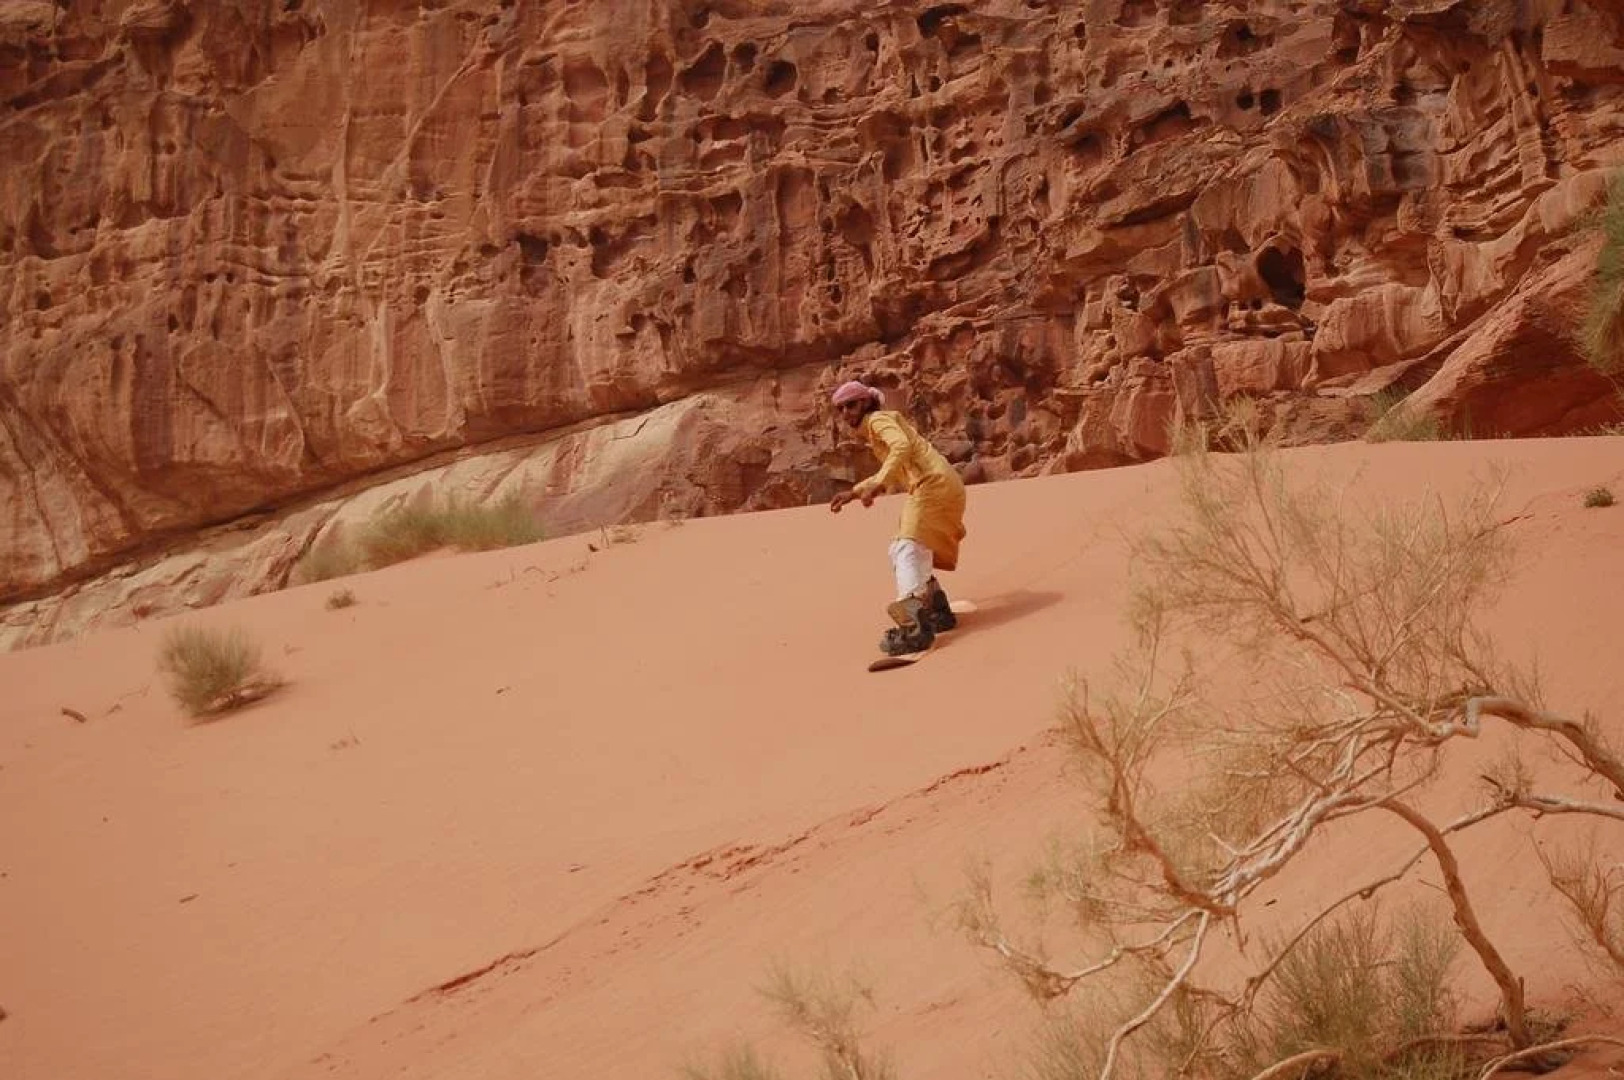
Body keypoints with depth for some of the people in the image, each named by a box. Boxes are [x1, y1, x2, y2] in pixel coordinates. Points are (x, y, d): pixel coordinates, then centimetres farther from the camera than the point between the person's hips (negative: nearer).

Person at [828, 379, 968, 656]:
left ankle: (915, 626, -42)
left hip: (933, 484, -10)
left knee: (909, 550, -24)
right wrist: (852, 492, 35)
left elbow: (903, 446, -23)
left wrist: (877, 484, -32)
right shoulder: (874, 430, 27)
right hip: (937, 487, 10)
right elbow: (892, 473, 39)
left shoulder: (878, 419, -1)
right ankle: (937, 611, 22)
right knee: (901, 553, 19)